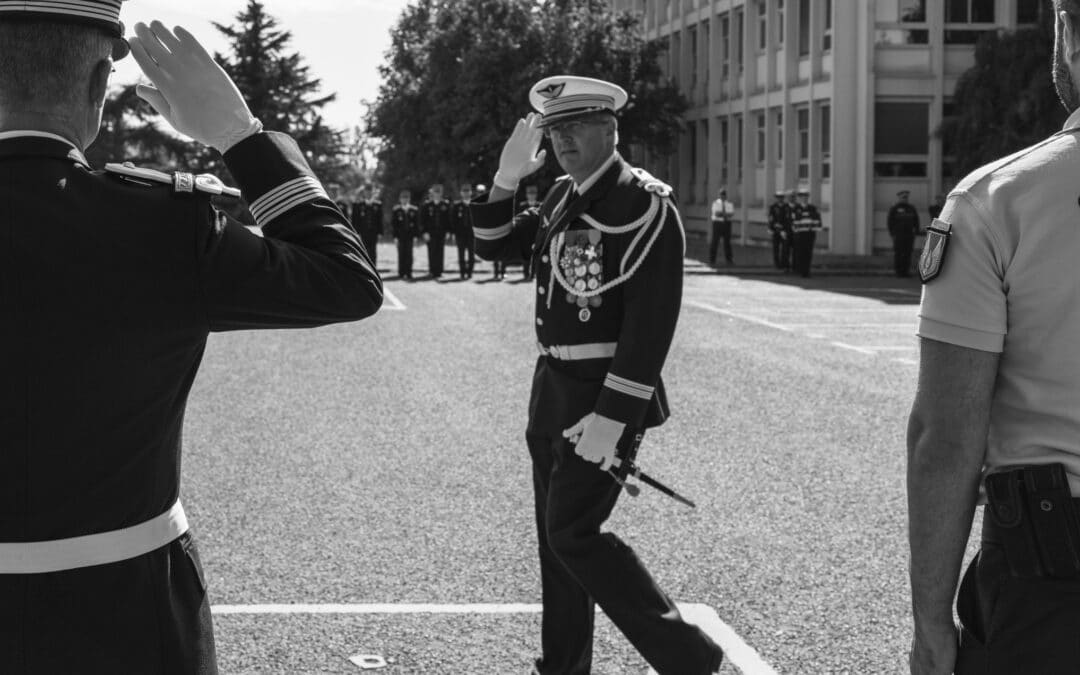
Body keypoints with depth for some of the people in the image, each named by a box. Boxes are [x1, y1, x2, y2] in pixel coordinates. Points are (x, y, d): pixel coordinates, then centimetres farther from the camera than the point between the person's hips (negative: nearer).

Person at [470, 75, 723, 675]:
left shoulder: (646, 206, -15)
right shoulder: (562, 197, 10)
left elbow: (650, 322, -20)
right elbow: (493, 247, 16)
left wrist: (613, 416, -24)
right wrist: (506, 180, -1)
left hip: (605, 396, -8)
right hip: (555, 388, 8)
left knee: (573, 532, -11)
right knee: (556, 535, 13)